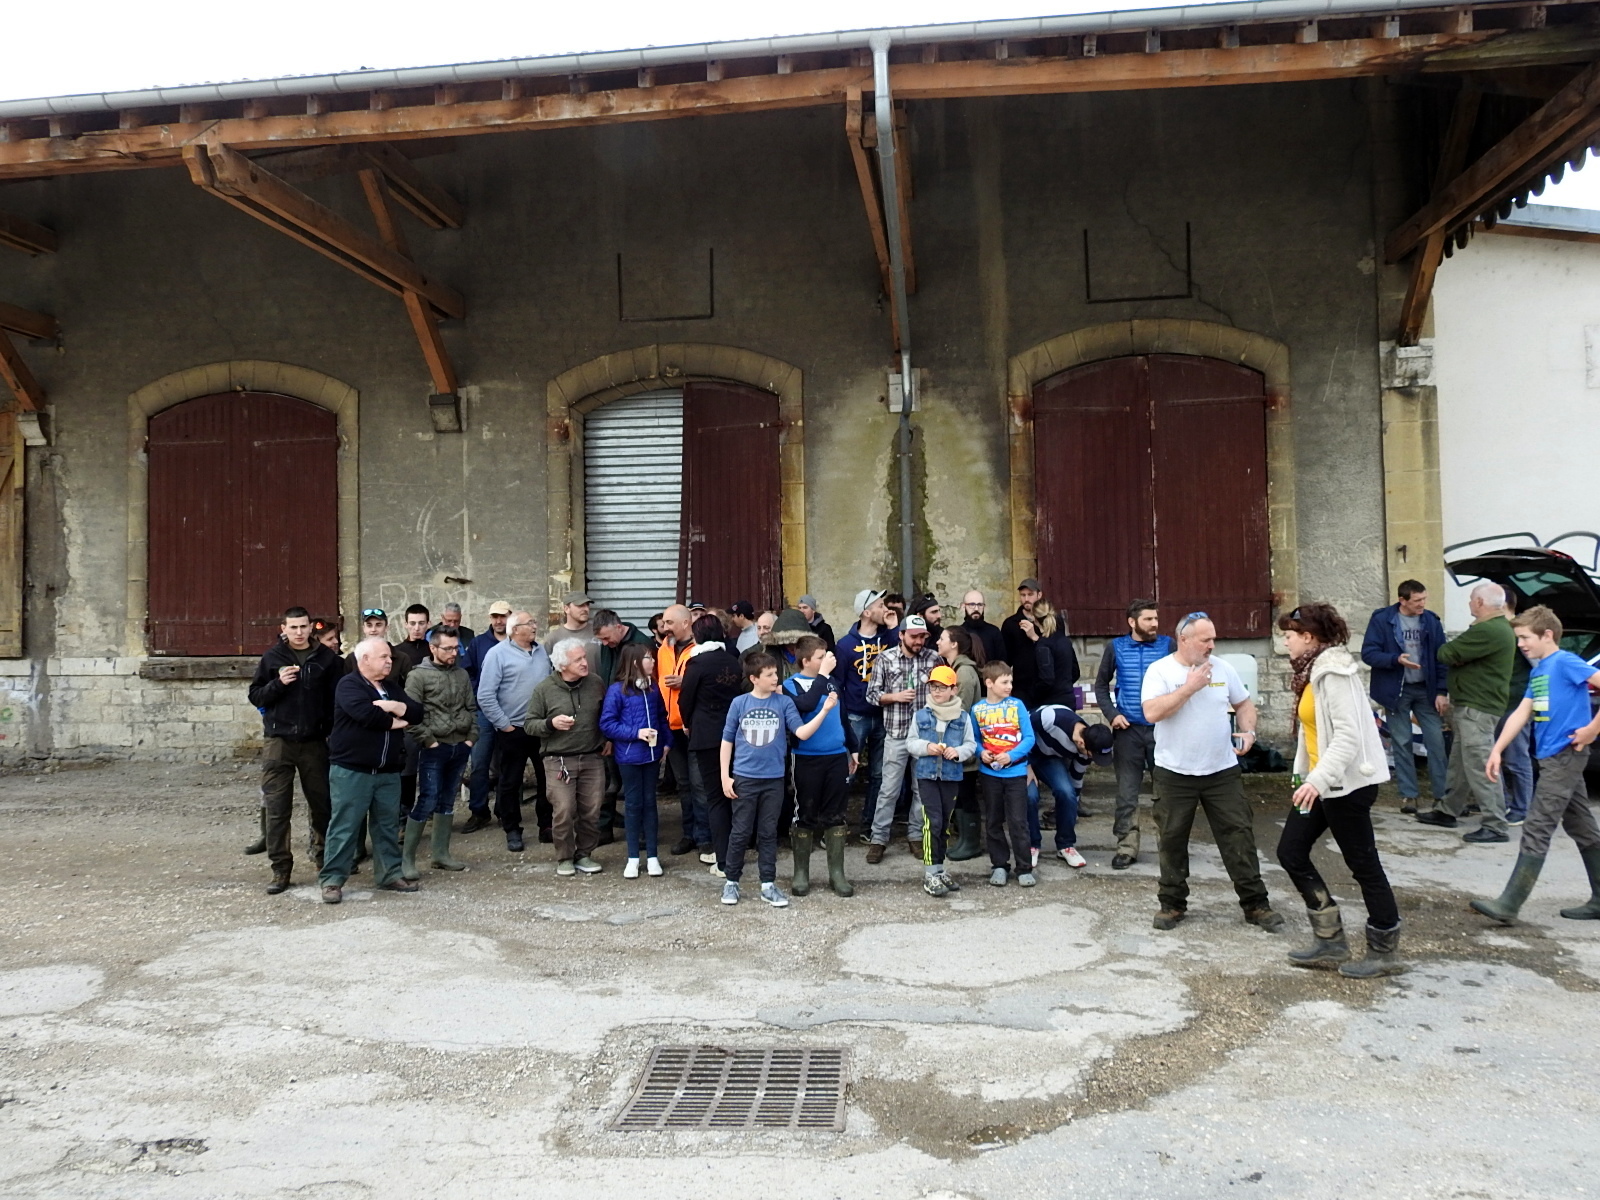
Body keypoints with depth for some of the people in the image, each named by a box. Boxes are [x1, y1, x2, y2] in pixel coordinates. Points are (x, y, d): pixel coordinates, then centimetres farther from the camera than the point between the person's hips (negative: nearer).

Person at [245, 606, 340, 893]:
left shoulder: (327, 658, 3)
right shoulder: (272, 658, 3)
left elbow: (337, 697, 3)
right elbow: (255, 696, 4)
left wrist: (332, 729, -7)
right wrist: (278, 683, -14)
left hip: (314, 741, 0)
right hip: (278, 741, 0)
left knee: (321, 802, 9)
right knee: (276, 808, 0)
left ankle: (324, 855, 30)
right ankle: (280, 869, 8)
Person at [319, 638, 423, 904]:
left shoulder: (391, 688, 15)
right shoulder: (349, 685, -8)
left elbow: (418, 712, 5)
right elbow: (366, 714, -26)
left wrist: (395, 706, -13)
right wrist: (395, 721, -10)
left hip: (388, 772, 7)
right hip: (351, 770, -7)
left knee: (388, 826, 12)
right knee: (344, 827, -2)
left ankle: (390, 875, 22)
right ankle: (332, 880, 5)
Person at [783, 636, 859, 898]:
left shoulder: (831, 680, 8)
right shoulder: (791, 684, -7)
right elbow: (806, 705, -28)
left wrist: (852, 748, 20)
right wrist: (822, 675, -22)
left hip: (837, 756, 4)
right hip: (807, 759, -4)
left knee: (835, 816, 9)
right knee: (805, 816, 5)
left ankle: (837, 873, 17)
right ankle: (801, 873, 17)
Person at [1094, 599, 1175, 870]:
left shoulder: (1168, 645, -1)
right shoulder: (1116, 647, 3)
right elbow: (1101, 685, 12)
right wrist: (1111, 714, 0)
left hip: (1162, 728, -1)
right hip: (1127, 729, 1)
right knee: (1126, 792, 4)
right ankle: (1126, 847, 12)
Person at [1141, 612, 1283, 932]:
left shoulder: (1222, 668, 4)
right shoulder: (1159, 670, -8)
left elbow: (1244, 703, 16)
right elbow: (1152, 712, -21)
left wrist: (1248, 731, -3)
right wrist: (1189, 687, -19)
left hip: (1222, 771, 3)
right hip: (1175, 774, -3)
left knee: (1239, 836, 4)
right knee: (1172, 840, 7)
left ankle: (1255, 904, 16)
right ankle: (1172, 903, 21)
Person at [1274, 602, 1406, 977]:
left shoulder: (1334, 673, -18)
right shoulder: (1311, 672, 11)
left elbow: (1348, 734, -26)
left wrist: (1319, 779, -34)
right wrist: (1305, 775, 17)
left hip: (1346, 783, -10)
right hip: (1321, 781, 10)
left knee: (1363, 864, 2)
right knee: (1291, 852, 9)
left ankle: (1385, 952, 17)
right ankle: (1330, 942, 17)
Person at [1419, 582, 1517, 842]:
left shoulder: (1488, 631, -21)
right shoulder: (1498, 627, 17)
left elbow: (1448, 654, -19)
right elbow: (1465, 653, 17)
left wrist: (1445, 647, 2)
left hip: (1477, 708, -11)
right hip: (1471, 705, 11)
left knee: (1479, 766, -9)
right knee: (1460, 762, 19)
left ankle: (1495, 826, -7)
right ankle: (1447, 811, 30)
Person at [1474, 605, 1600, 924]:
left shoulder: (1565, 662, -12)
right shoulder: (1538, 671, 14)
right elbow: (1521, 713, 15)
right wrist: (1497, 750, 9)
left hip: (1565, 755, -10)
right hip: (1553, 757, 10)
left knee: (1537, 830, -11)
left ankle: (1509, 906, -11)